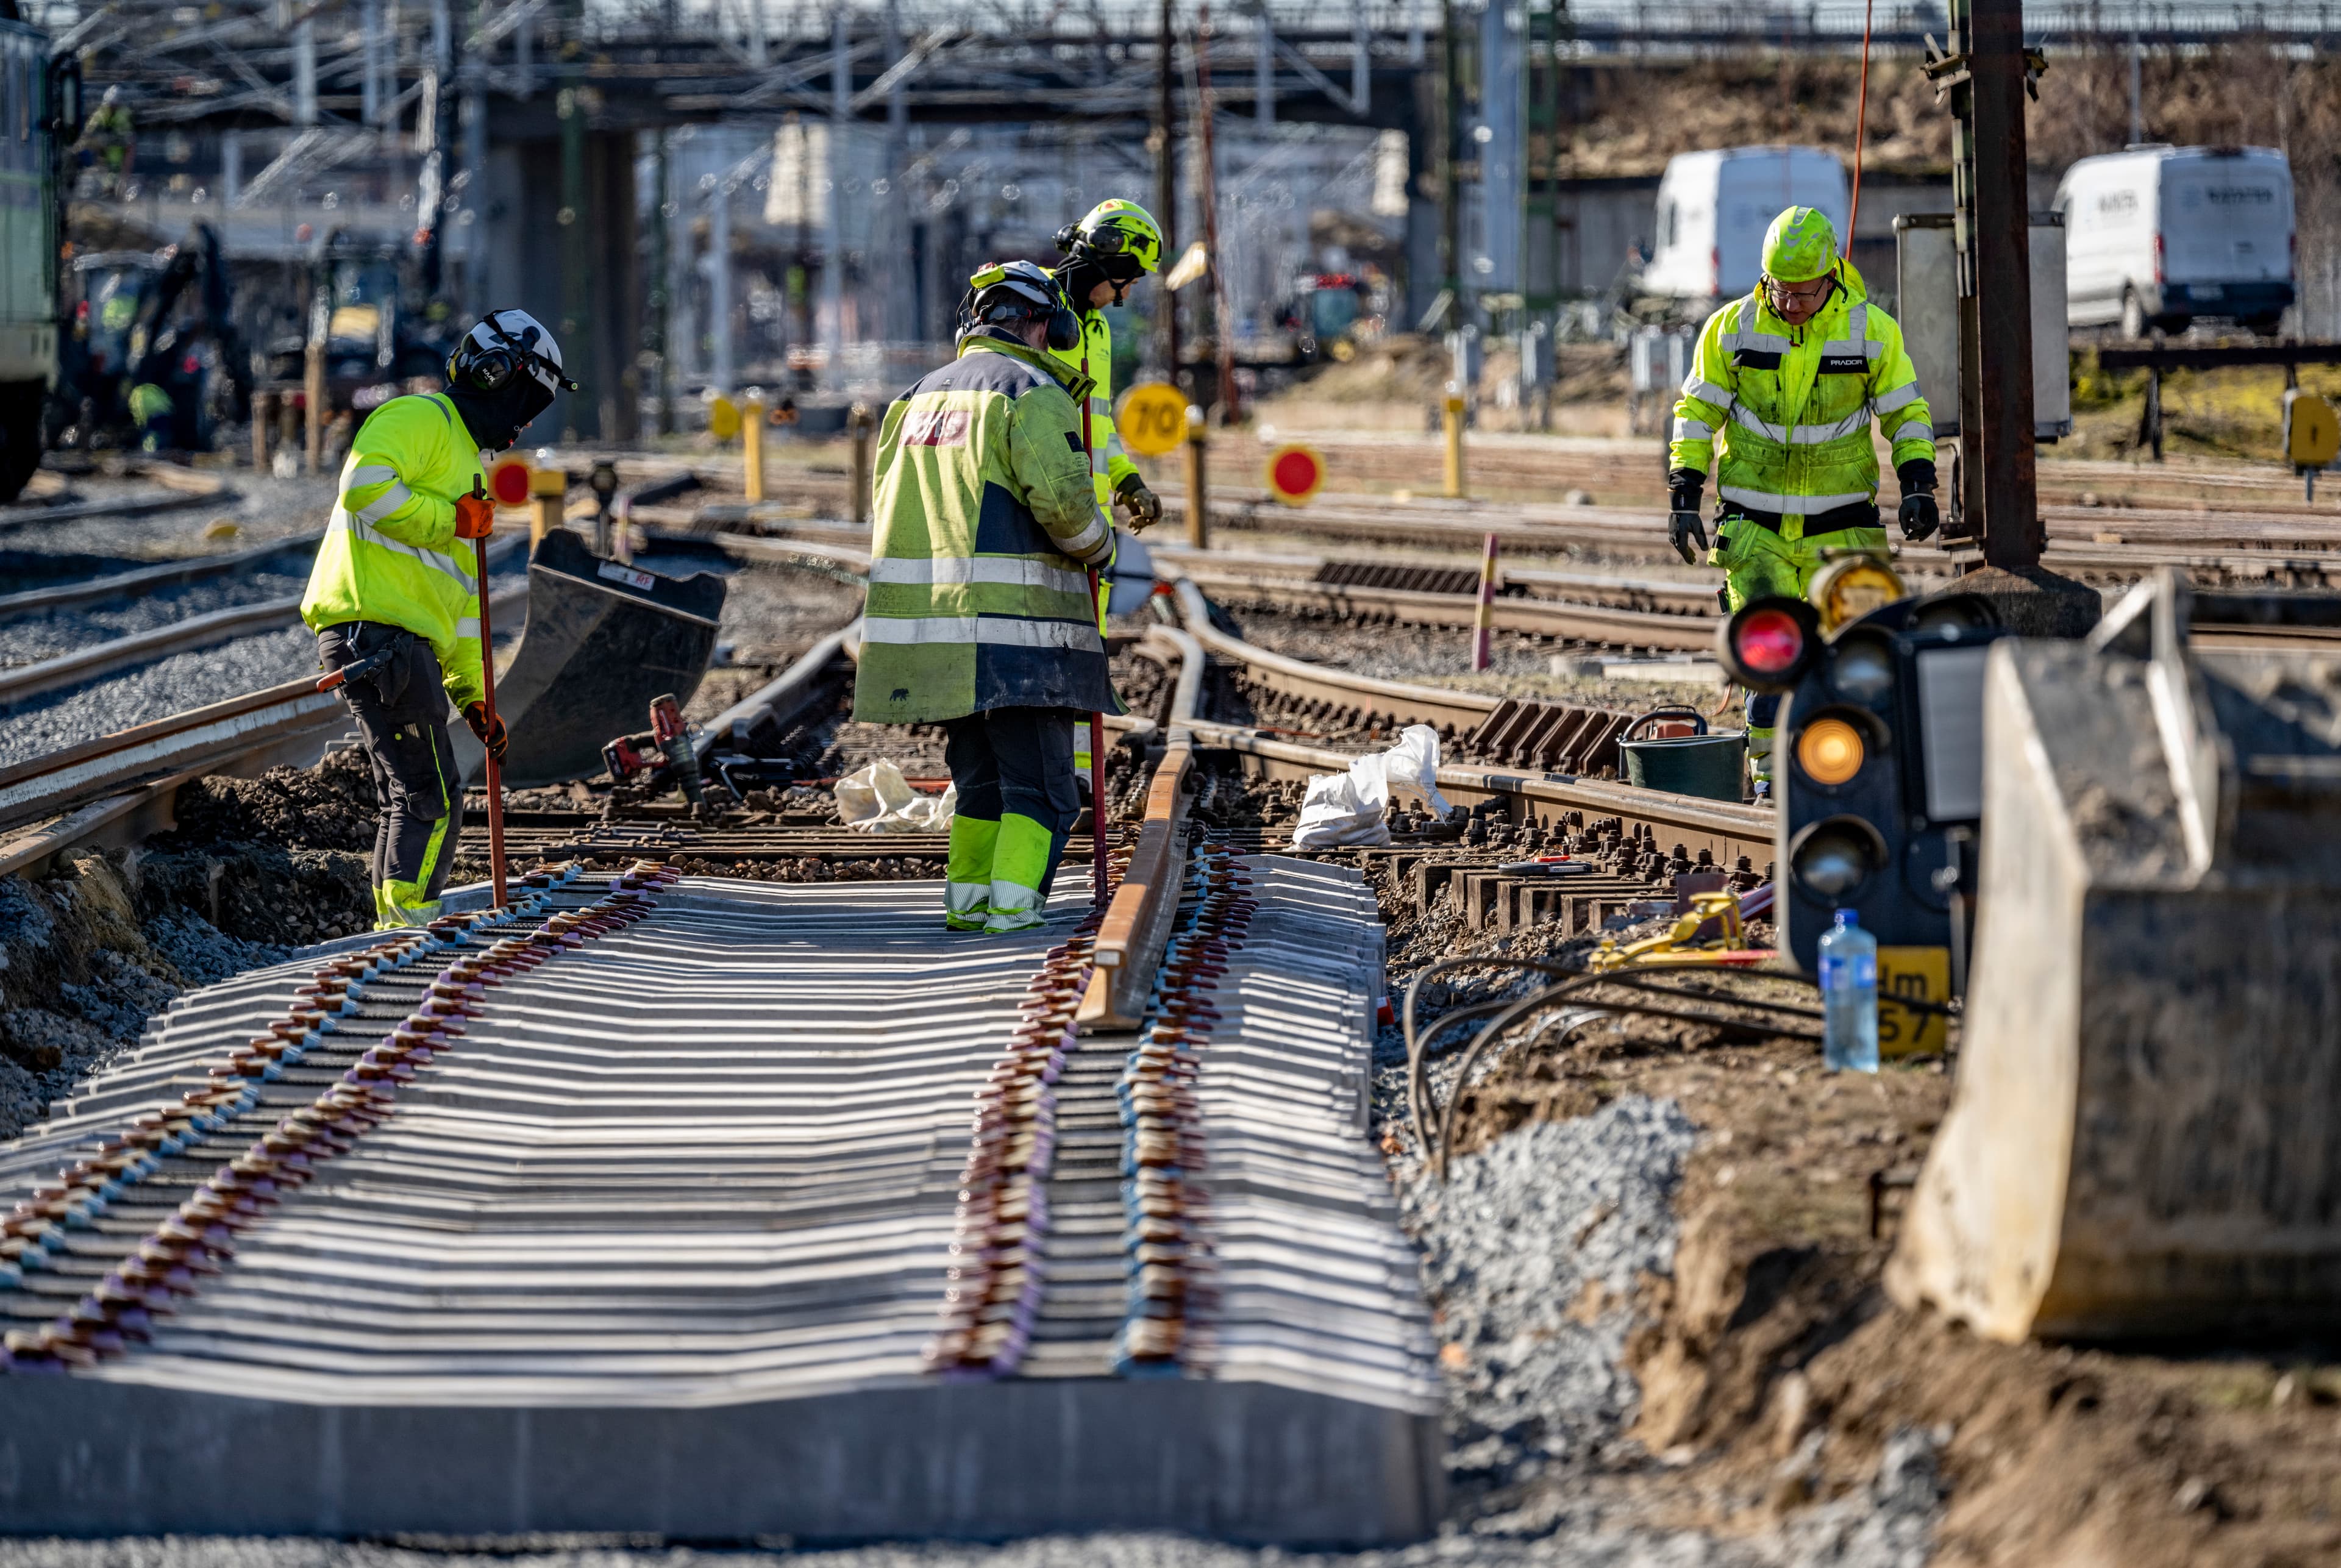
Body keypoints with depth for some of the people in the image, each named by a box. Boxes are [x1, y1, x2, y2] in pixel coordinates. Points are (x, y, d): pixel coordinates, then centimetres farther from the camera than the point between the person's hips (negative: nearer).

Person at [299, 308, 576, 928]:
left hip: (410, 644, 10)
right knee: (431, 799, -12)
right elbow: (365, 486, -22)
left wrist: (473, 695, 23)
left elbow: (460, 595, 29)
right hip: (376, 631, -10)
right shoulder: (420, 418, -2)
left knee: (413, 805, 14)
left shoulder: (465, 460, 29)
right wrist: (449, 520, -14)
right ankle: (410, 926, -12)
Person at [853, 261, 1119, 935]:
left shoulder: (919, 398, 18)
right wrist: (1097, 544, 2)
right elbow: (1063, 498, -17)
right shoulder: (1032, 393, -6)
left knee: (982, 779, 18)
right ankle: (1012, 915, -15)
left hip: (932, 624, 7)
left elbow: (889, 510, 21)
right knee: (1040, 789, -5)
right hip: (1012, 623, -7)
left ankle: (967, 905, 14)